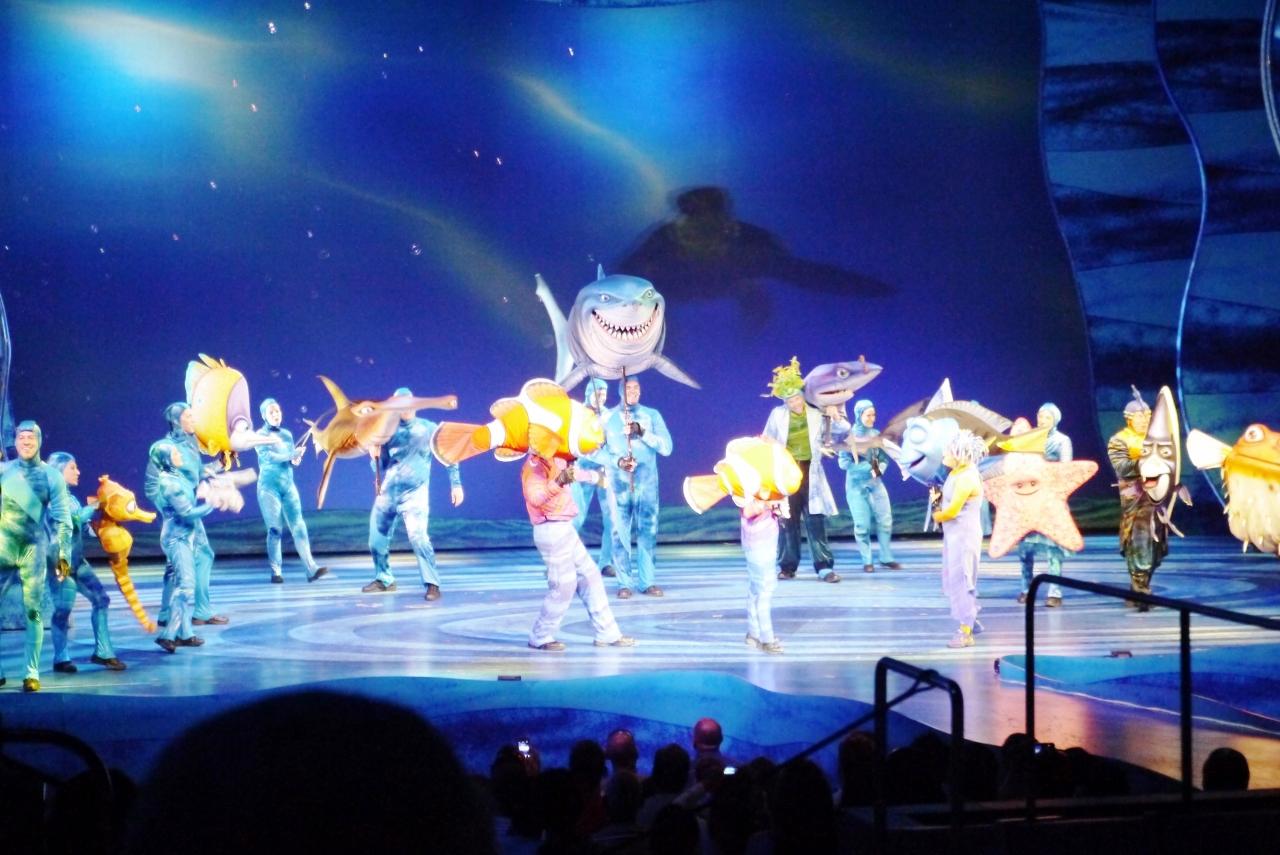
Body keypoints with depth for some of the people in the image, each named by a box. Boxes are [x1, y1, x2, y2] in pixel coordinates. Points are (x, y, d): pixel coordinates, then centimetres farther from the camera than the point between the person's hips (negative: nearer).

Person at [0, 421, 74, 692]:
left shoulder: (51, 476, 2)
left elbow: (62, 518, 0)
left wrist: (63, 553, -5)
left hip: (33, 550, -1)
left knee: (33, 611, -1)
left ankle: (32, 673, 3)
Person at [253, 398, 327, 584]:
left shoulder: (287, 434, 14)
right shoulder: (261, 435, -1)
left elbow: (293, 458, 9)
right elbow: (268, 456, -15)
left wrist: (296, 459, -14)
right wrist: (292, 455, -23)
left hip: (288, 484, 4)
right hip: (269, 486, -4)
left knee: (298, 526, -6)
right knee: (275, 530, -4)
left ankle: (311, 569, -14)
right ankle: (275, 572, 3)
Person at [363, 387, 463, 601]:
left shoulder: (429, 429, 0)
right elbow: (379, 464, 14)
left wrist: (456, 484, 1)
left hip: (414, 495, -4)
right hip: (387, 493, 4)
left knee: (418, 538, -23)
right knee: (377, 540, 10)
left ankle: (432, 584, -16)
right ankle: (384, 579, 31)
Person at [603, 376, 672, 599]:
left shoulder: (652, 415, 7)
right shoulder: (608, 418, 6)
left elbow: (666, 447, -2)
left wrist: (642, 432, -13)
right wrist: (617, 461, -14)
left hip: (647, 481, 1)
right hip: (619, 482, -1)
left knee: (648, 531, -1)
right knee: (620, 532, -4)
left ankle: (646, 581, 5)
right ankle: (624, 583, 0)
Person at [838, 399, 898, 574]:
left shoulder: (877, 435, 2)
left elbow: (884, 459, 8)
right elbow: (844, 462, -12)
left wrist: (880, 469, -14)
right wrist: (868, 468, -17)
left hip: (876, 484, 3)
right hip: (856, 485, -3)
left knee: (885, 520, 1)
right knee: (862, 525, 0)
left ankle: (886, 558, 13)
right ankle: (867, 561, 9)